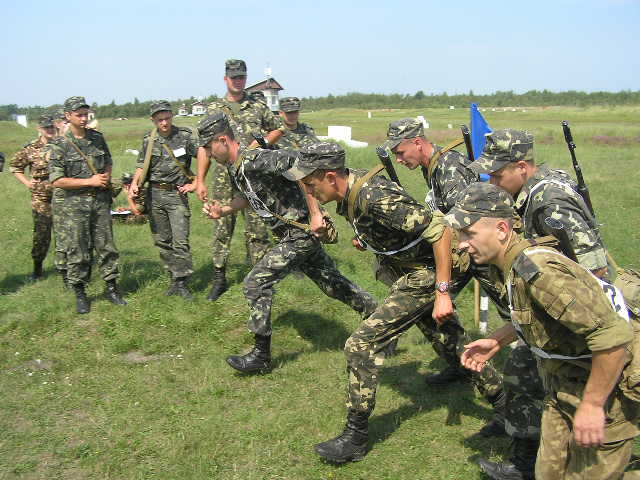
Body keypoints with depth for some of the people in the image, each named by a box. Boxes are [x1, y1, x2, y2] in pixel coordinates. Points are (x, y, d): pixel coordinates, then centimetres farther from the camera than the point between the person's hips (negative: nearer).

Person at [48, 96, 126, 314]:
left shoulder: (97, 138, 7)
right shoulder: (58, 146, -8)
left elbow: (108, 162, 21)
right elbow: (57, 181, -12)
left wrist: (106, 177, -2)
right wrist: (90, 182, -13)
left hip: (100, 200, 4)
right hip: (75, 204, -4)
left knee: (106, 246, 8)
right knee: (77, 251, 2)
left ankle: (111, 288, 20)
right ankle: (80, 294, 15)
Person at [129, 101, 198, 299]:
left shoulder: (186, 135, -6)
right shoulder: (149, 140, 4)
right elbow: (142, 166, 12)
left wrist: (195, 183, -6)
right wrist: (135, 183, -5)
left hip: (177, 194, -4)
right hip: (154, 194, 4)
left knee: (180, 241, -9)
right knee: (161, 240, 8)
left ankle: (182, 282, 0)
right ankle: (174, 277, 20)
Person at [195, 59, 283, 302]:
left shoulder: (258, 105, 8)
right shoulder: (214, 109, 7)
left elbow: (277, 129, 17)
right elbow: (204, 147, 5)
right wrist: (200, 181, -1)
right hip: (225, 175, 0)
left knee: (257, 227, 2)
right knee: (222, 227, 5)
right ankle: (219, 279, 15)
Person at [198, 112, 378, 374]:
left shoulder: (255, 160, -23)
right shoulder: (234, 168, 7)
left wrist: (315, 214, -31)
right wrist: (222, 210, 9)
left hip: (301, 232, -10)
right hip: (293, 234, 10)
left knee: (256, 283, -9)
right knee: (333, 284, 18)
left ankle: (261, 355, 4)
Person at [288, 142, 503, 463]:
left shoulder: (374, 197, -31)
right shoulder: (348, 193, -3)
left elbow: (439, 229, -32)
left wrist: (443, 292, -30)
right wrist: (363, 237, 5)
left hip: (424, 275, -10)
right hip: (403, 270, 10)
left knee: (361, 344, -12)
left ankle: (355, 439, 0)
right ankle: (495, 393, 43)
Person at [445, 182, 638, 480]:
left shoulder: (538, 271, -31)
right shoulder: (512, 263, -1)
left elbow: (614, 335, -34)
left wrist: (592, 405, -27)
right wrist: (495, 342, 9)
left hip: (605, 389, -9)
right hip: (564, 387, 9)